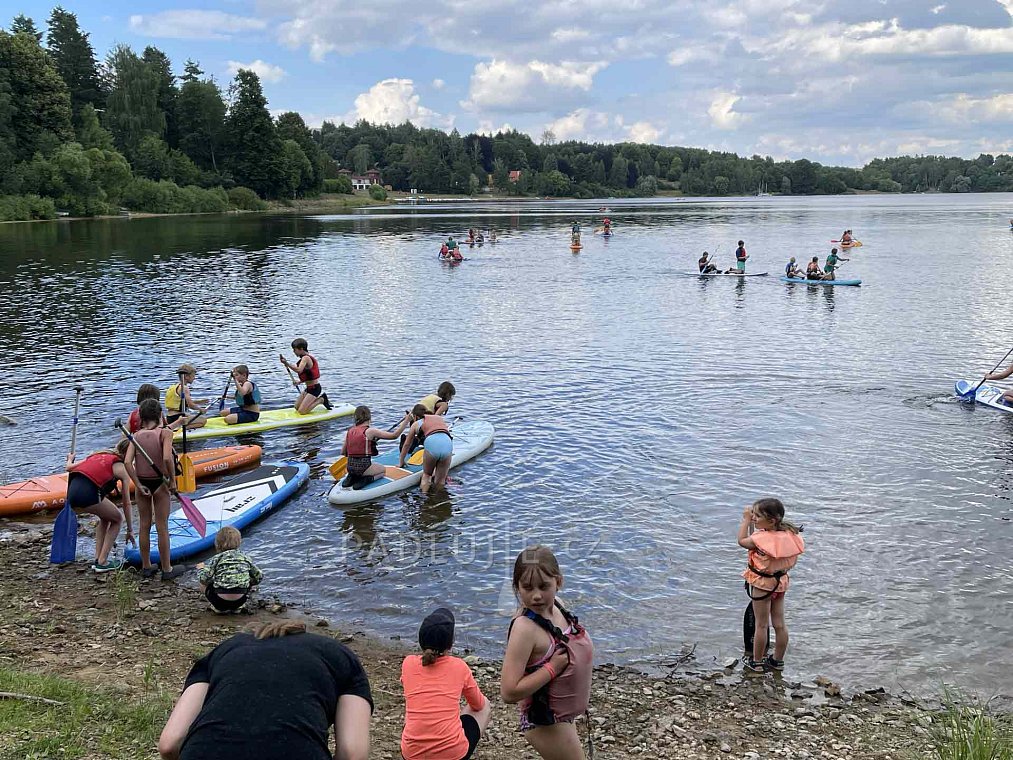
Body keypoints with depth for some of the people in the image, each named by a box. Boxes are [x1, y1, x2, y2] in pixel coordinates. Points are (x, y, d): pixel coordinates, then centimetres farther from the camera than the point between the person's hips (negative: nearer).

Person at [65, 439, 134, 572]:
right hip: (88, 493, -7)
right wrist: (130, 530, 23)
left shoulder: (98, 455, 26)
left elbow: (69, 467, 26)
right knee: (117, 519, 18)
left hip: (72, 493, 7)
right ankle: (102, 562, 15)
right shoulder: (122, 468, 11)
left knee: (105, 517, 30)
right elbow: (126, 503, 15)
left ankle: (97, 559, 27)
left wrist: (70, 459, 51)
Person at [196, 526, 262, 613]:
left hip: (220, 602, -2)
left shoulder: (217, 558, -3)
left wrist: (200, 569, 14)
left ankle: (218, 608, 10)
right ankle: (237, 608, 16)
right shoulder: (245, 558, 7)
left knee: (203, 584, 23)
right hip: (240, 601, 2)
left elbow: (203, 578, -8)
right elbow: (259, 577, 12)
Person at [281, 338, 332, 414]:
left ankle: (321, 400, 2)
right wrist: (300, 382, 6)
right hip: (309, 388, 10)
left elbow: (298, 370, -38)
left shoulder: (306, 358, -20)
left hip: (315, 388, -10)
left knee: (302, 411, -11)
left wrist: (286, 363, -40)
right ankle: (318, 398, 19)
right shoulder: (307, 357, 11)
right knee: (297, 408, 15)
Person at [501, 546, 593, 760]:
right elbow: (509, 692, -33)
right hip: (545, 723, -8)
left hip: (563, 716, 8)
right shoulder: (525, 628, -31)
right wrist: (552, 668, -29)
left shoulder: (555, 607, -8)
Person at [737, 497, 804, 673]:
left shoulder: (761, 538, -28)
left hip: (762, 584, -7)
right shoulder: (789, 535, -7)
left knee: (761, 625, 6)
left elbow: (742, 541, -10)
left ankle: (756, 662, 17)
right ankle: (778, 660, 26)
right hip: (781, 581, 7)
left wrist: (746, 520, -4)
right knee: (779, 624, 14)